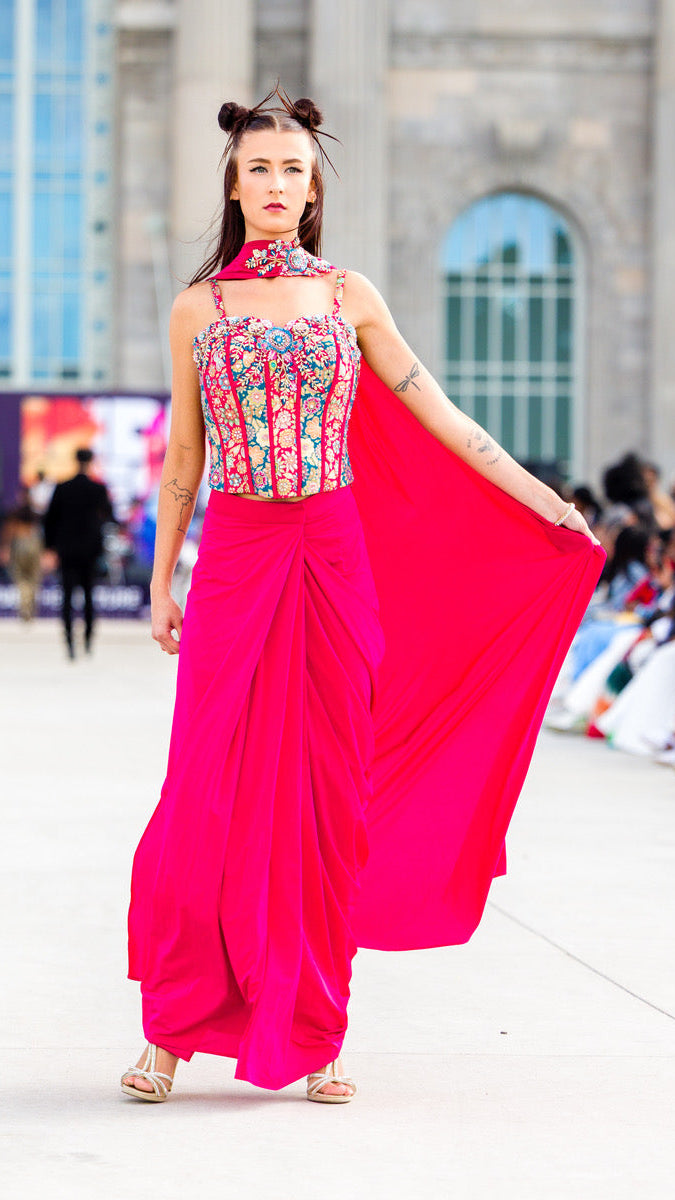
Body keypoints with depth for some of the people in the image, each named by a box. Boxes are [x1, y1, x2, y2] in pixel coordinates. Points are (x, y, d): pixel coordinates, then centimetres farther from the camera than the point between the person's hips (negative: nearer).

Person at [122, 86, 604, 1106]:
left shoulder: (348, 296, 8)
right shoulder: (198, 307, 7)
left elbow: (436, 415, 10)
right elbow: (181, 459, 11)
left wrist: (546, 502, 8)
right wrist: (161, 582, 9)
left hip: (335, 558, 1)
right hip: (234, 562, -1)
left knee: (329, 794, 2)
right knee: (209, 797, -5)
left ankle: (312, 1036, 12)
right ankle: (171, 1027, 8)